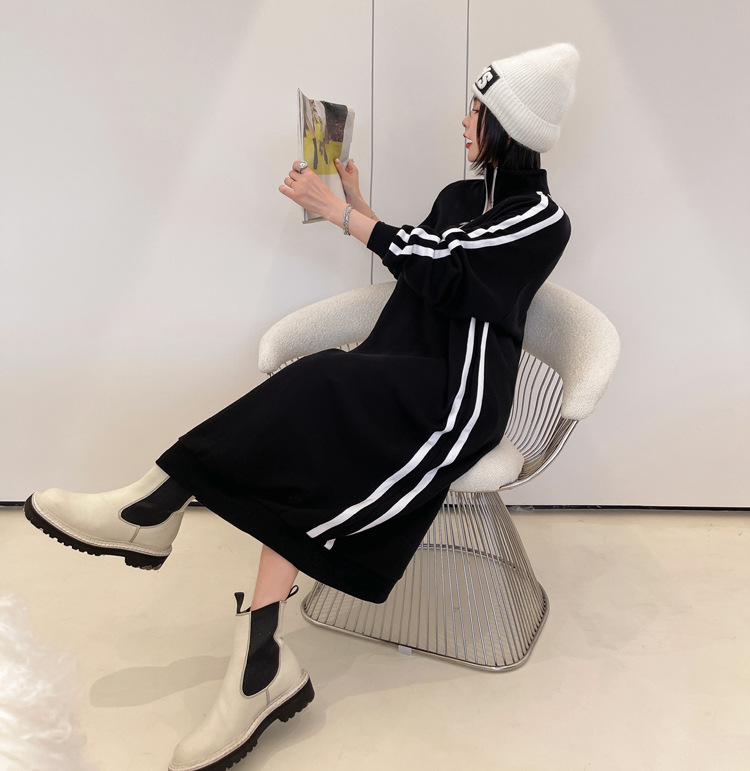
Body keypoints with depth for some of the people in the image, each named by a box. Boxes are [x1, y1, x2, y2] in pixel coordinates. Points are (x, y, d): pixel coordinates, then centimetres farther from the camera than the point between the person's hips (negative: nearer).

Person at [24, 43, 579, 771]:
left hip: (461, 393, -6)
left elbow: (442, 269, -13)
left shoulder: (541, 219, -2)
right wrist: (356, 204, 13)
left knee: (318, 390, -31)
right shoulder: (459, 195, 22)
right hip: (402, 374, 7)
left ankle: (155, 505, -19)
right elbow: (415, 267, 17)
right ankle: (263, 664, -27)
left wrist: (341, 213, -12)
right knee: (305, 449, -23)